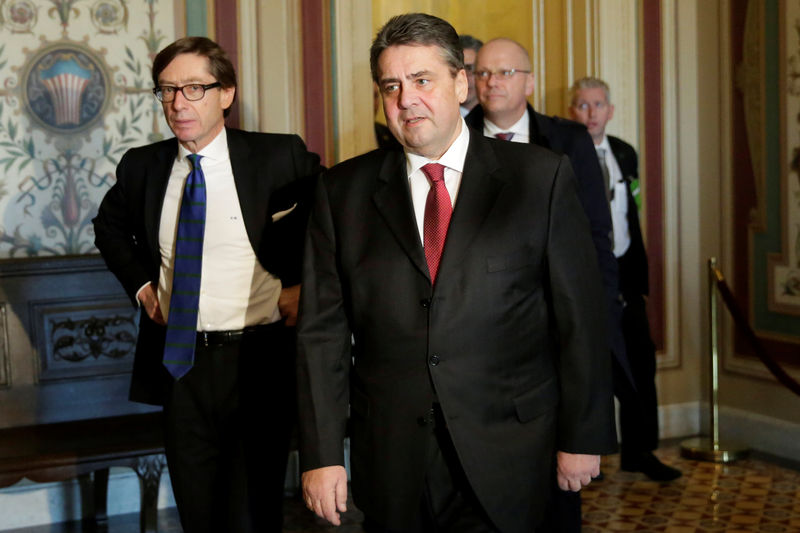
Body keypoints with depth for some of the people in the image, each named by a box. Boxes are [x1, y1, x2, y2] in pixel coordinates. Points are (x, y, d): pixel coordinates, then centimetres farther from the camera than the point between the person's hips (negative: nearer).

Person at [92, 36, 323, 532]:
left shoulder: (280, 158, -8)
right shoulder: (141, 166, 5)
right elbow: (109, 226, 24)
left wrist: (301, 283, -5)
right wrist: (141, 282, 9)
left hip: (258, 363, -4)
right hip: (179, 360, 4)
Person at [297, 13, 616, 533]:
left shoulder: (541, 177, -1)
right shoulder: (343, 191, 3)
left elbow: (580, 316, 0)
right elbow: (322, 331, 1)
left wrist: (583, 436, -1)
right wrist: (322, 454, -3)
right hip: (391, 465, 2)